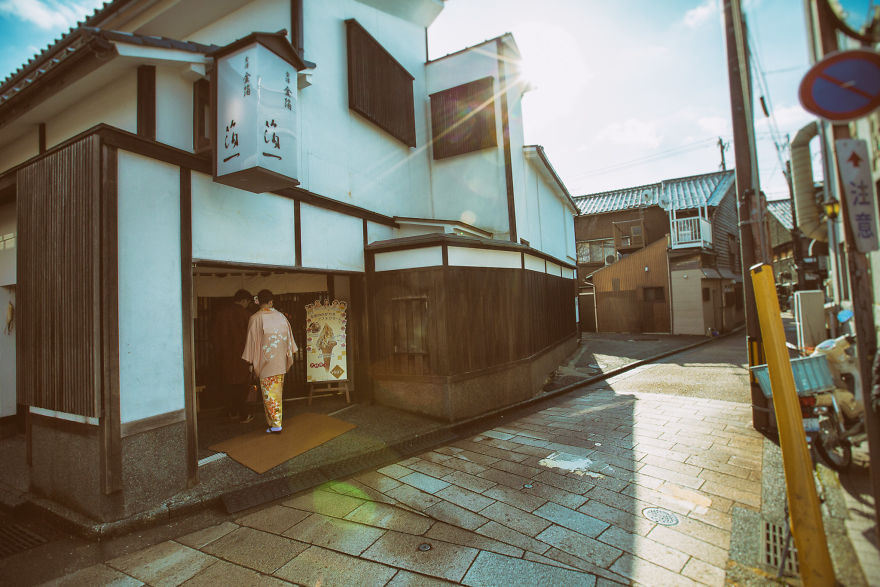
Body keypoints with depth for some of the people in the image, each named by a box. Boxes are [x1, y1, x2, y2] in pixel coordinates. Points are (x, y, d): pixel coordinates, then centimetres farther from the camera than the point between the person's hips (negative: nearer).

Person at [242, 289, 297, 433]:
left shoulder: (255, 318, -10)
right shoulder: (280, 316, 1)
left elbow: (252, 340, -7)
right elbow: (288, 336, 9)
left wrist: (251, 362, 1)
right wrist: (289, 356, 20)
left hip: (265, 361, -4)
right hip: (280, 361, 4)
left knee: (268, 392, 2)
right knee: (278, 390, 16)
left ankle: (275, 424, 2)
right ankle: (276, 419, 27)